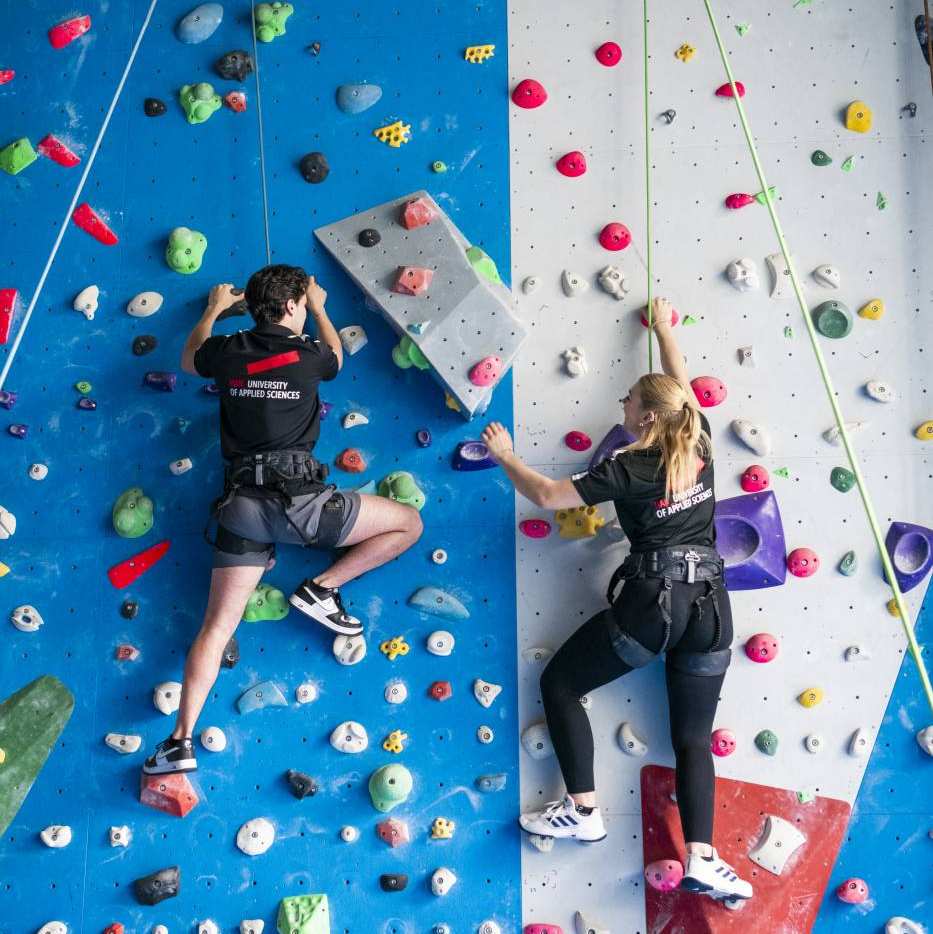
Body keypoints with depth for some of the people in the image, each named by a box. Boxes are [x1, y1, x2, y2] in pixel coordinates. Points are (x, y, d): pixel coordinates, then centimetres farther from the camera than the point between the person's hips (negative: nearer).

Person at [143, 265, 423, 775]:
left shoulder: (228, 350, 8)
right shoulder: (308, 354, 1)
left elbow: (189, 360, 33)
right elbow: (336, 355, 28)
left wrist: (213, 310, 47)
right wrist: (319, 308, 44)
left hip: (240, 503, 4)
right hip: (299, 498, -4)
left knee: (217, 626, 7)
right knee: (409, 524, 11)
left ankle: (181, 739, -3)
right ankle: (322, 588, 6)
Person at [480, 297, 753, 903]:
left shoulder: (629, 470, -9)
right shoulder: (700, 444, 4)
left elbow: (546, 495, -6)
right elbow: (680, 384, 23)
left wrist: (504, 455, 9)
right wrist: (664, 326, 36)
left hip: (652, 603, -6)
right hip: (710, 605, 6)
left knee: (560, 684, 12)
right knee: (694, 736, 11)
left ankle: (584, 811, 9)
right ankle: (702, 859, -3)